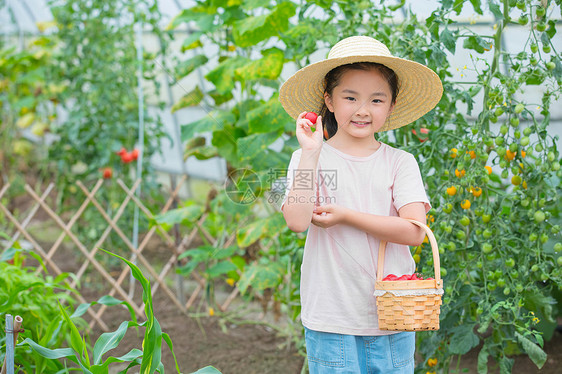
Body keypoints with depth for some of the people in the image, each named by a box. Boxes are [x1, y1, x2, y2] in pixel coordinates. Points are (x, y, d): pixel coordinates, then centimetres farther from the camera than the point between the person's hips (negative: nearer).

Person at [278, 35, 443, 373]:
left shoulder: (400, 162, 2)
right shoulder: (309, 158, -1)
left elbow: (414, 231, -10)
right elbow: (297, 221, -16)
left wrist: (344, 216, -12)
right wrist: (311, 152, -18)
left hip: (392, 316, 2)